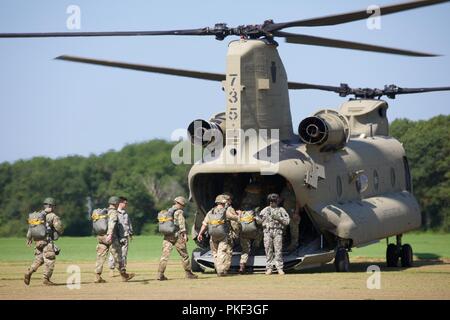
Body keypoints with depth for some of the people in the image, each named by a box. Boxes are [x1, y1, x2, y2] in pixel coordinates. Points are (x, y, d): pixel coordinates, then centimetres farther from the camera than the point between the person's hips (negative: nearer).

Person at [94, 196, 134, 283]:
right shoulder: (114, 212, -8)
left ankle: (97, 276, -5)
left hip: (101, 237, 7)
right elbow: (111, 223, -25)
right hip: (111, 239, -7)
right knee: (118, 256, 3)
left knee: (101, 256, 2)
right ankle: (124, 275, 11)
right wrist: (110, 234, -39)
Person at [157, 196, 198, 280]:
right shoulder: (179, 212, -5)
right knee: (184, 255, 6)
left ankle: (160, 274, -13)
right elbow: (181, 223, -16)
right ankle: (188, 273, 12)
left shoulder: (167, 212, 18)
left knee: (164, 255, -3)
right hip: (177, 236, -6)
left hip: (167, 236, 6)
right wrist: (184, 233, -21)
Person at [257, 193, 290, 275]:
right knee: (268, 250, -4)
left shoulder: (281, 210, 12)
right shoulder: (265, 210, 15)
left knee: (278, 250, -6)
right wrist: (257, 217, -9)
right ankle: (269, 268, 0)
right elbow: (260, 220, 12)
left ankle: (280, 268, -5)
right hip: (267, 231, 1)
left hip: (278, 231, -1)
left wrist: (278, 218, -8)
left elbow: (287, 221, 6)